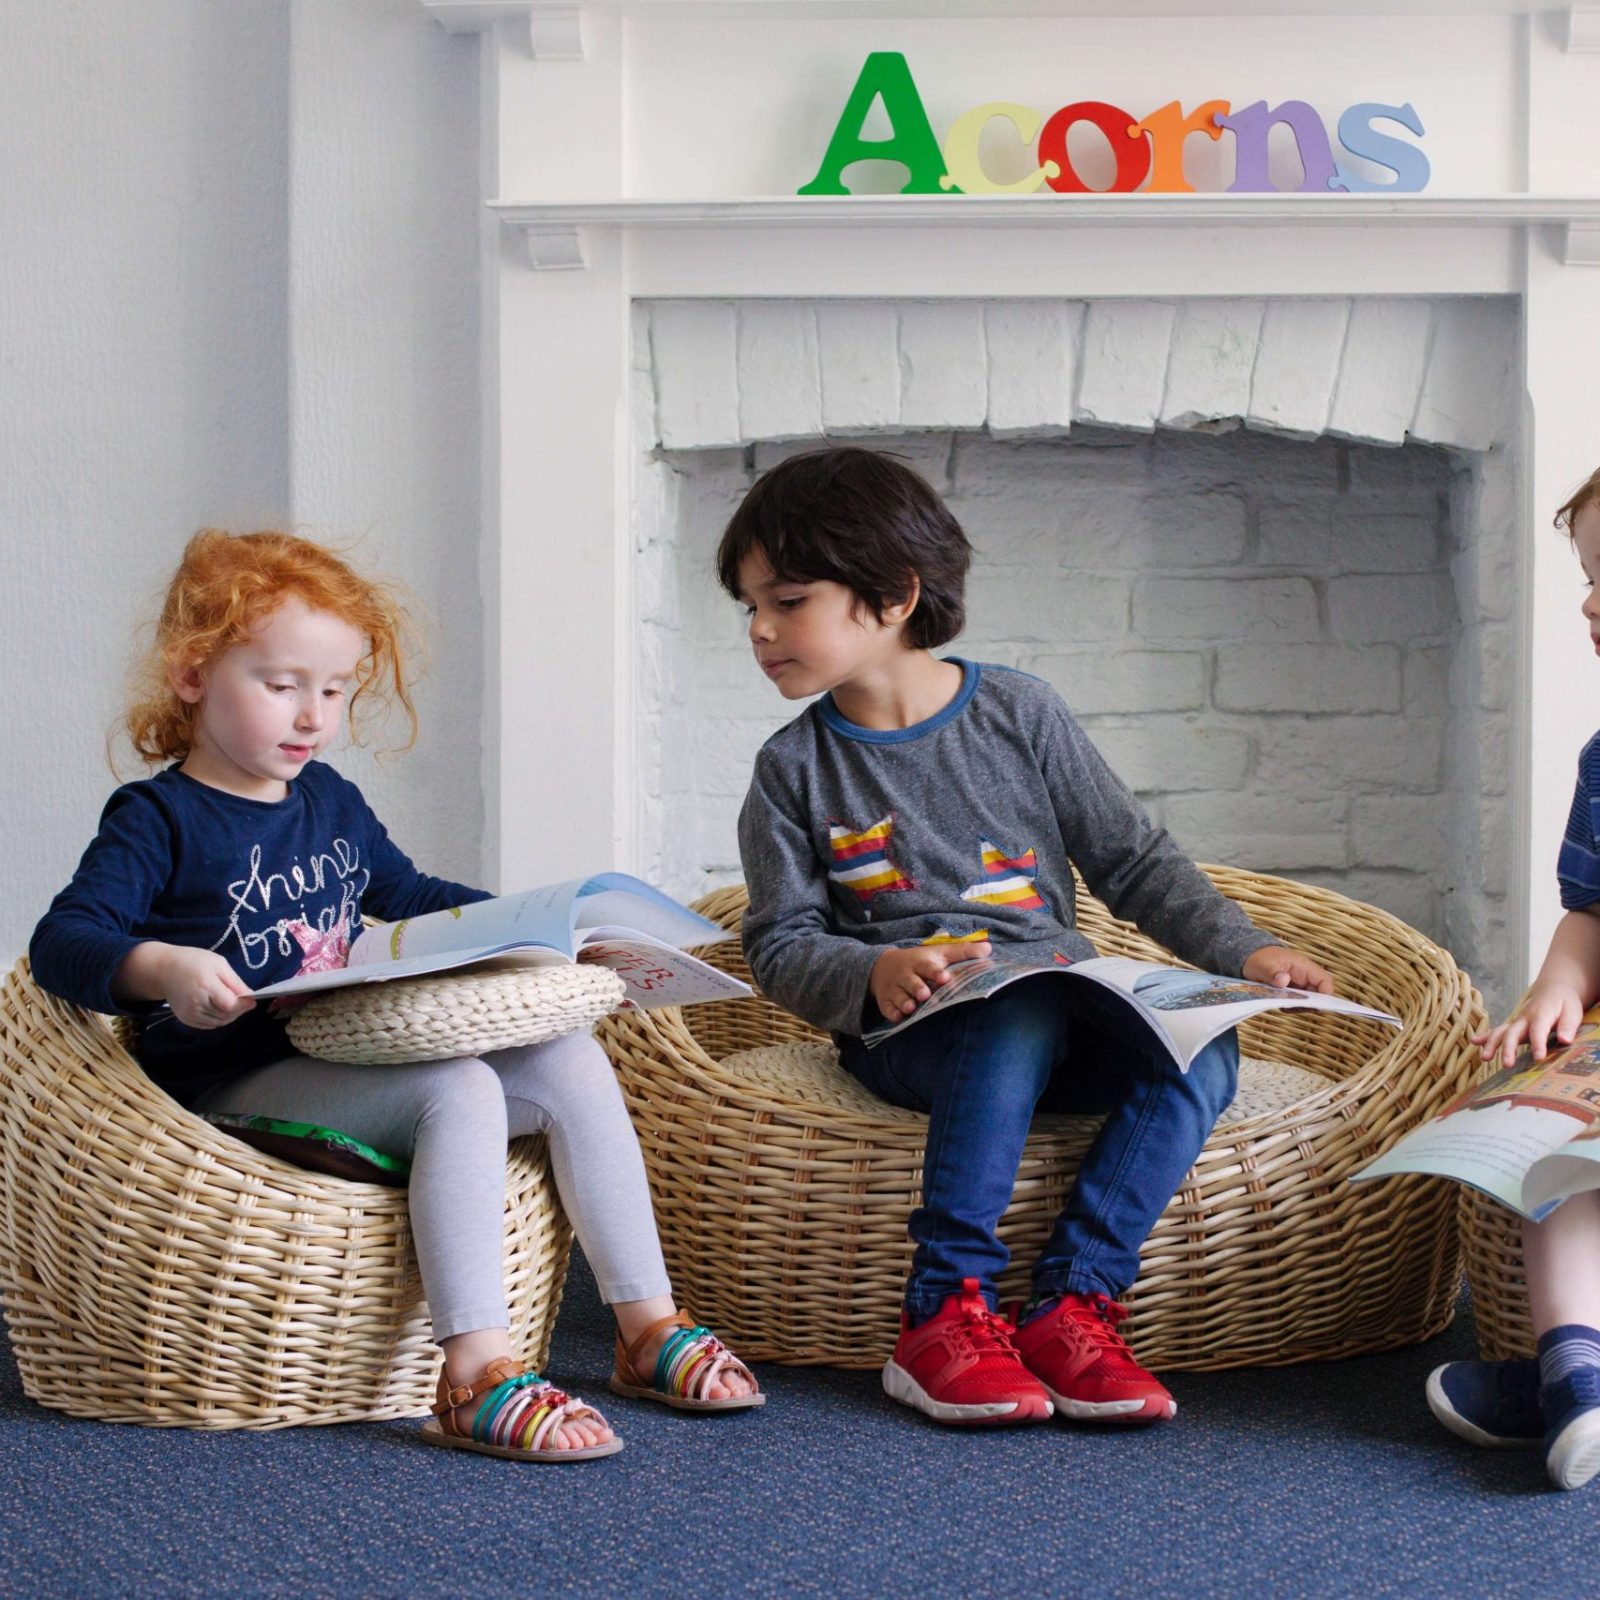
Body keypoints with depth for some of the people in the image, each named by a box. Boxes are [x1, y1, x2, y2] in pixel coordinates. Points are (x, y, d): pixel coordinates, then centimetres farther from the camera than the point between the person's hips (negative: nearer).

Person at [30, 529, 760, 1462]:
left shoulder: (330, 801, 18)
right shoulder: (160, 821, -5)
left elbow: (409, 896, 32)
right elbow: (64, 939, -15)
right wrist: (160, 967, -36)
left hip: (355, 1061, 8)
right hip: (240, 1089, -8)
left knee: (574, 1066, -7)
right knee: (461, 1088, -31)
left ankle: (651, 1326, -4)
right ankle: (478, 1380, -37)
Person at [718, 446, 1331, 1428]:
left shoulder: (1020, 713, 7)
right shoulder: (796, 768, 7)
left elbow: (1133, 861, 11)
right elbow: (782, 943, 5)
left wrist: (1243, 951, -1)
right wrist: (874, 974, -17)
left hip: (1064, 1018, 2)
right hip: (904, 1031, -2)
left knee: (1202, 1058, -27)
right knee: (1017, 1016, -37)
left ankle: (1073, 1303, -28)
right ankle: (946, 1311, -35)